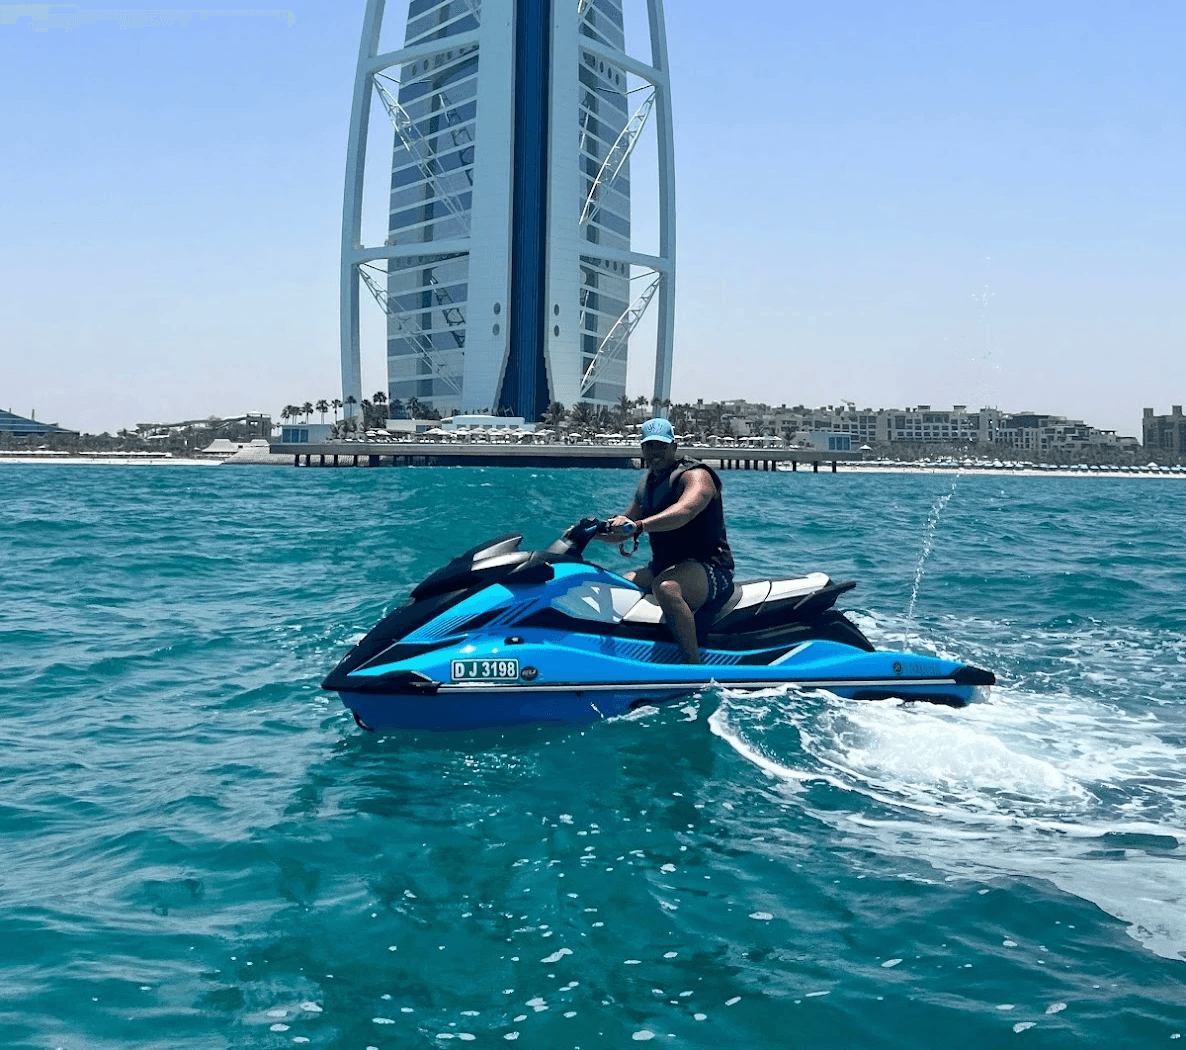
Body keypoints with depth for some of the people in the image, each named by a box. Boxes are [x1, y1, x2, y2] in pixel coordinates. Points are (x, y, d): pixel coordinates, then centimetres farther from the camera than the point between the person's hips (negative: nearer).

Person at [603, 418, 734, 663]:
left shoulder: (696, 475, -12)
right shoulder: (647, 482, 15)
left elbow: (684, 511, -34)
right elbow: (621, 527, 24)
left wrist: (638, 526, -48)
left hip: (711, 571, -9)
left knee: (666, 587, -39)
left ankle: (694, 667, -40)